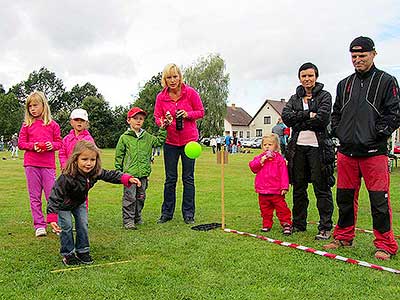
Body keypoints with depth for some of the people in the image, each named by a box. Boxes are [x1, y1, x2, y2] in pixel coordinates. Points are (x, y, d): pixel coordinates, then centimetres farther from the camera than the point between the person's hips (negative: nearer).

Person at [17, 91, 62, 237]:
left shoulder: (52, 124, 5)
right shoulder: (27, 124, 6)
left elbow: (59, 143, 10)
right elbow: (20, 143, 7)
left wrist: (52, 145, -12)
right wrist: (32, 146, -11)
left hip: (48, 164, -1)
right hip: (31, 164, 1)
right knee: (35, 196, 6)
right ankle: (39, 225, 14)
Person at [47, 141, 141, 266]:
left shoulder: (95, 172, -25)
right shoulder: (66, 178, -42)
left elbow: (110, 175, -13)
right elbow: (55, 197, -42)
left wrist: (127, 179, -28)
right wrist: (52, 218, -51)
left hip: (79, 203, 5)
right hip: (64, 205, -5)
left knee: (83, 225, 4)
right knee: (66, 227, -5)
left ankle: (82, 251, 20)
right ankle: (68, 254, 12)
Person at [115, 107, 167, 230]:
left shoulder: (147, 137, 10)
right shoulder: (124, 138, -1)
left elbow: (159, 141, 19)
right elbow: (119, 156, 1)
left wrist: (162, 129, 8)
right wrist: (118, 171, -2)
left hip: (143, 173, 5)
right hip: (129, 173, -4)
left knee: (141, 197, 14)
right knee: (129, 198, -3)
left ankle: (137, 217, 28)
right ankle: (128, 220, 5)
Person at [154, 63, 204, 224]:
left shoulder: (190, 92, -7)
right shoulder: (161, 97, -2)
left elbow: (201, 112, 0)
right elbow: (157, 117, 3)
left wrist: (187, 114, -18)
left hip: (189, 140, -1)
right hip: (170, 141, 1)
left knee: (188, 178, 5)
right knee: (170, 179, 7)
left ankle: (188, 214, 14)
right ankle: (167, 212, 18)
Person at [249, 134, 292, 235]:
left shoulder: (279, 158, -3)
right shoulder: (259, 158, 9)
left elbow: (284, 173, -6)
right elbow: (252, 167, -2)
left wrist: (284, 187, -10)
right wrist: (261, 161, -15)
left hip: (276, 190, -4)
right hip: (263, 190, 4)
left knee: (281, 208, 1)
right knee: (265, 209, 13)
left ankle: (286, 224, 10)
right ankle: (266, 224, 24)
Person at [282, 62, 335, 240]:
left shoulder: (324, 96, 4)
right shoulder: (294, 98, 16)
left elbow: (322, 118, -13)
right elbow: (286, 116, -2)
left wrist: (299, 122, -5)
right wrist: (308, 115, -12)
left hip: (318, 146, -4)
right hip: (298, 147, 5)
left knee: (322, 188, -2)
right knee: (298, 187, 10)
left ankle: (325, 227, 6)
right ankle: (298, 224, 22)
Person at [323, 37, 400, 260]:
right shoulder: (344, 84, 16)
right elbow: (336, 114, 22)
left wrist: (378, 133, -9)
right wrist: (339, 133, 8)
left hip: (374, 152, -5)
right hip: (347, 151, 5)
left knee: (379, 199, -2)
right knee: (345, 197, 11)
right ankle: (344, 237, 25)